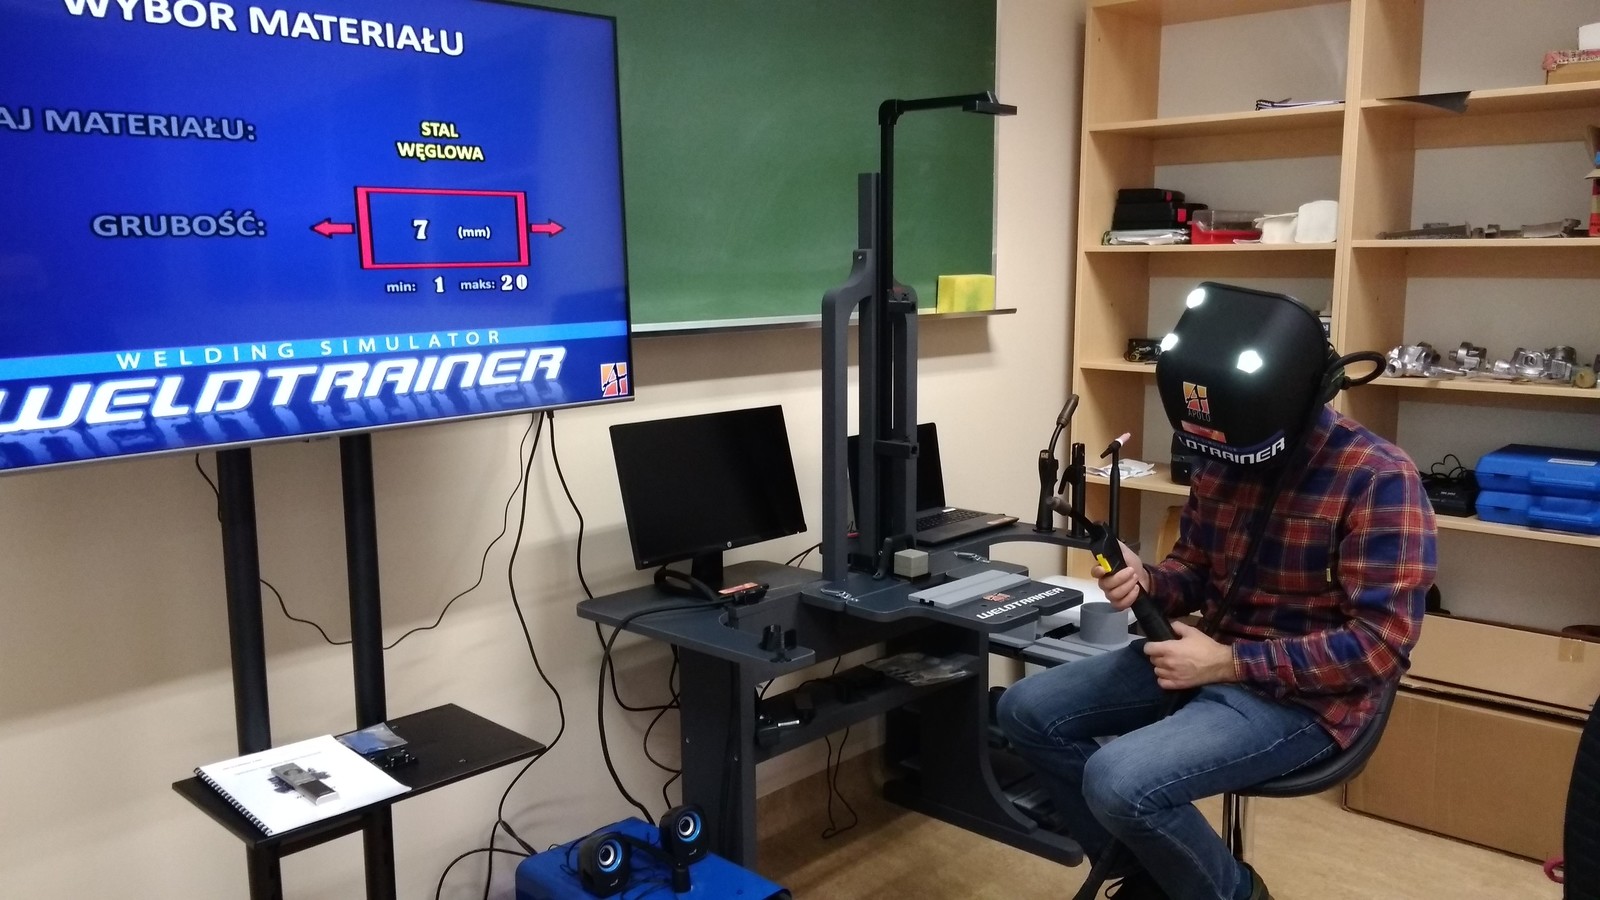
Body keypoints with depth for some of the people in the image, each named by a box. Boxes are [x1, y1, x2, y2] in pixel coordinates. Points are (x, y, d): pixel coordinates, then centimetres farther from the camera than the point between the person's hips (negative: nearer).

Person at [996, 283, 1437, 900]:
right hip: (1211, 655, 8)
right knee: (1025, 711, -1)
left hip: (1303, 695, -8)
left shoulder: (1378, 478, -18)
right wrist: (1144, 582, -10)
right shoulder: (1219, 462, 3)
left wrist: (1231, 663, -21)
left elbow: (1380, 642, -21)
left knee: (1117, 781, -28)